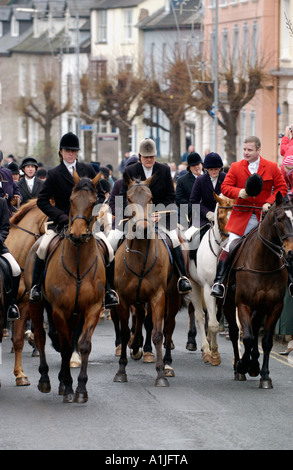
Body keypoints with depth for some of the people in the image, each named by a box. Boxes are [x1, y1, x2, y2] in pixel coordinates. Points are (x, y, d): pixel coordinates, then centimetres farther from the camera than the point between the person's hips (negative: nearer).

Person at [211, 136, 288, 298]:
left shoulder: (271, 167, 1)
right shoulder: (236, 167, 2)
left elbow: (282, 188, 2)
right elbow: (225, 187, 0)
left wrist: (270, 202, -13)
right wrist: (239, 192, -20)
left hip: (264, 214, 1)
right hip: (242, 215, -1)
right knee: (230, 247, -8)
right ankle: (218, 282, -7)